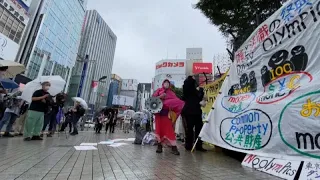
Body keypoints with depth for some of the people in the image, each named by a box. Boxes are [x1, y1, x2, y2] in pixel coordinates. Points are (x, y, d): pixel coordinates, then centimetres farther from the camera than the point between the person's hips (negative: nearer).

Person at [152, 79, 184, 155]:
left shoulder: (171, 93, 13)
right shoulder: (159, 90, 11)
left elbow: (177, 101, 2)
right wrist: (160, 97, -12)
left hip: (167, 113, 0)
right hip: (159, 112, 0)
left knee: (169, 129, -2)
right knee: (159, 128, 5)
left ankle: (174, 147, -1)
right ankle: (159, 145, 17)